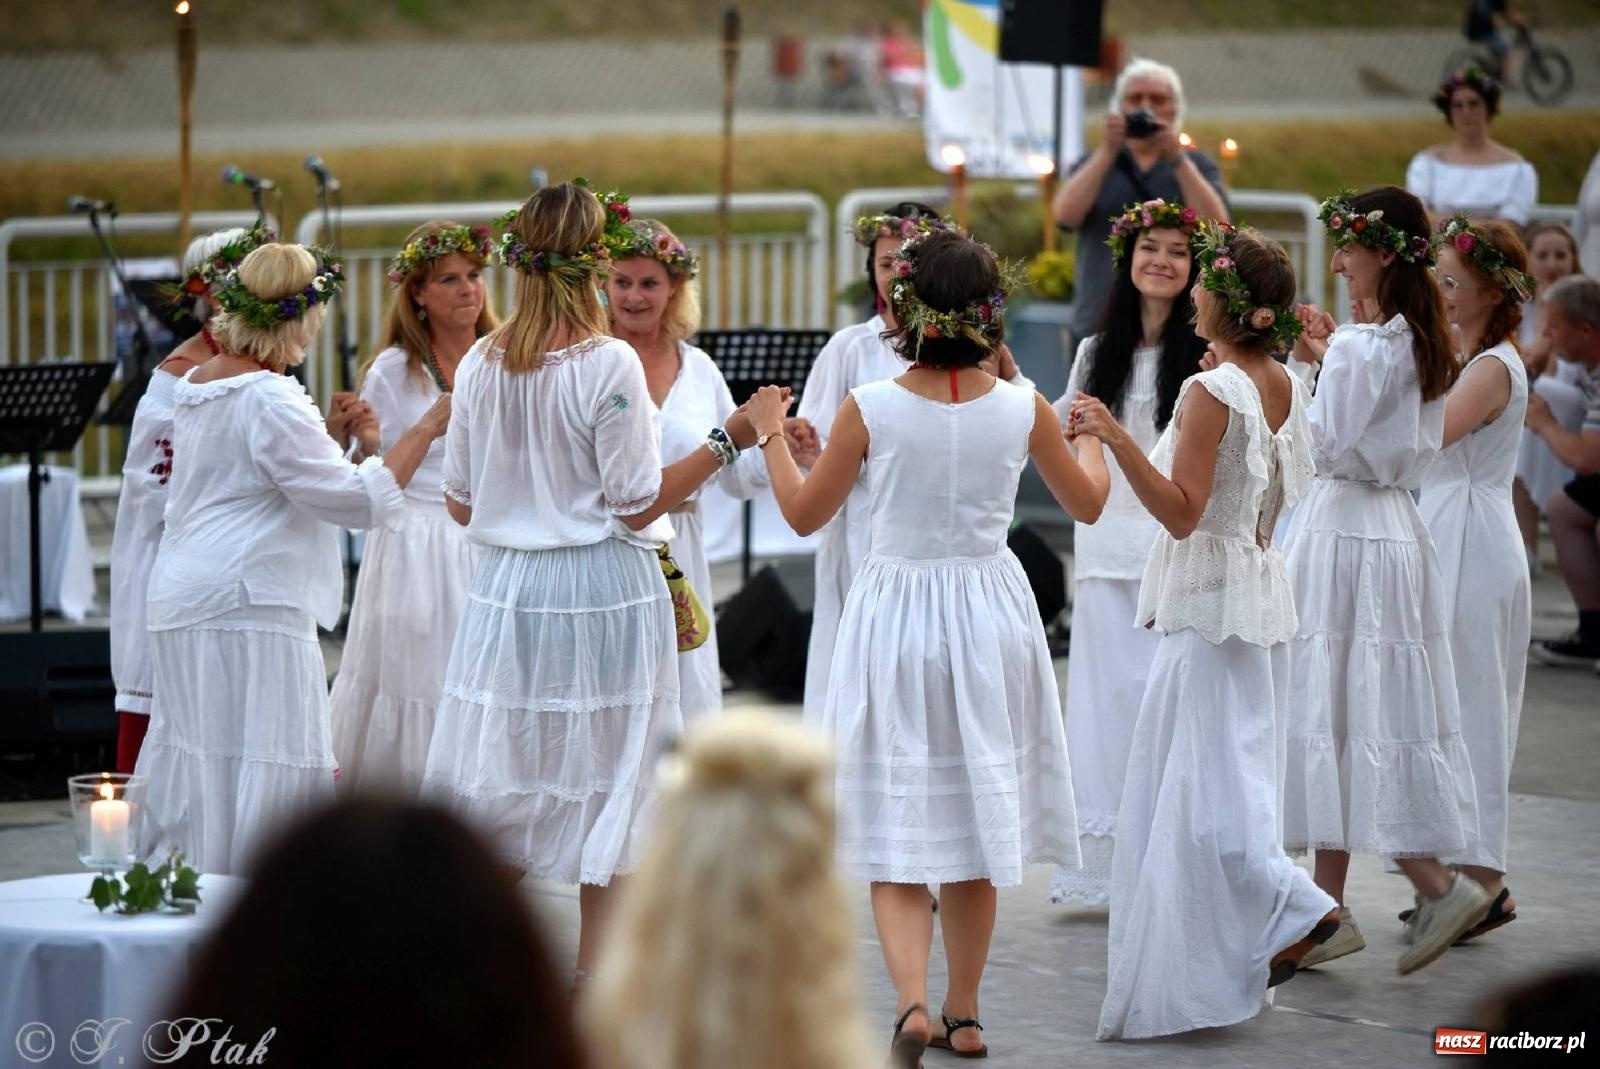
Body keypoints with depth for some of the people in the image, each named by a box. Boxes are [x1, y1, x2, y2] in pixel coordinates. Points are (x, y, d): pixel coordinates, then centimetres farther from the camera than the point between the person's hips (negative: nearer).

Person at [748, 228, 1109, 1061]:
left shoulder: (869, 410, -13)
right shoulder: (1024, 412, -6)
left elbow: (804, 514, 0)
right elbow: (1087, 504, 11)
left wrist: (770, 434, 16)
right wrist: (1092, 437, 30)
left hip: (894, 617, -2)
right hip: (990, 617, 2)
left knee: (898, 834, 2)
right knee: (975, 827, 15)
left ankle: (911, 1001, -19)